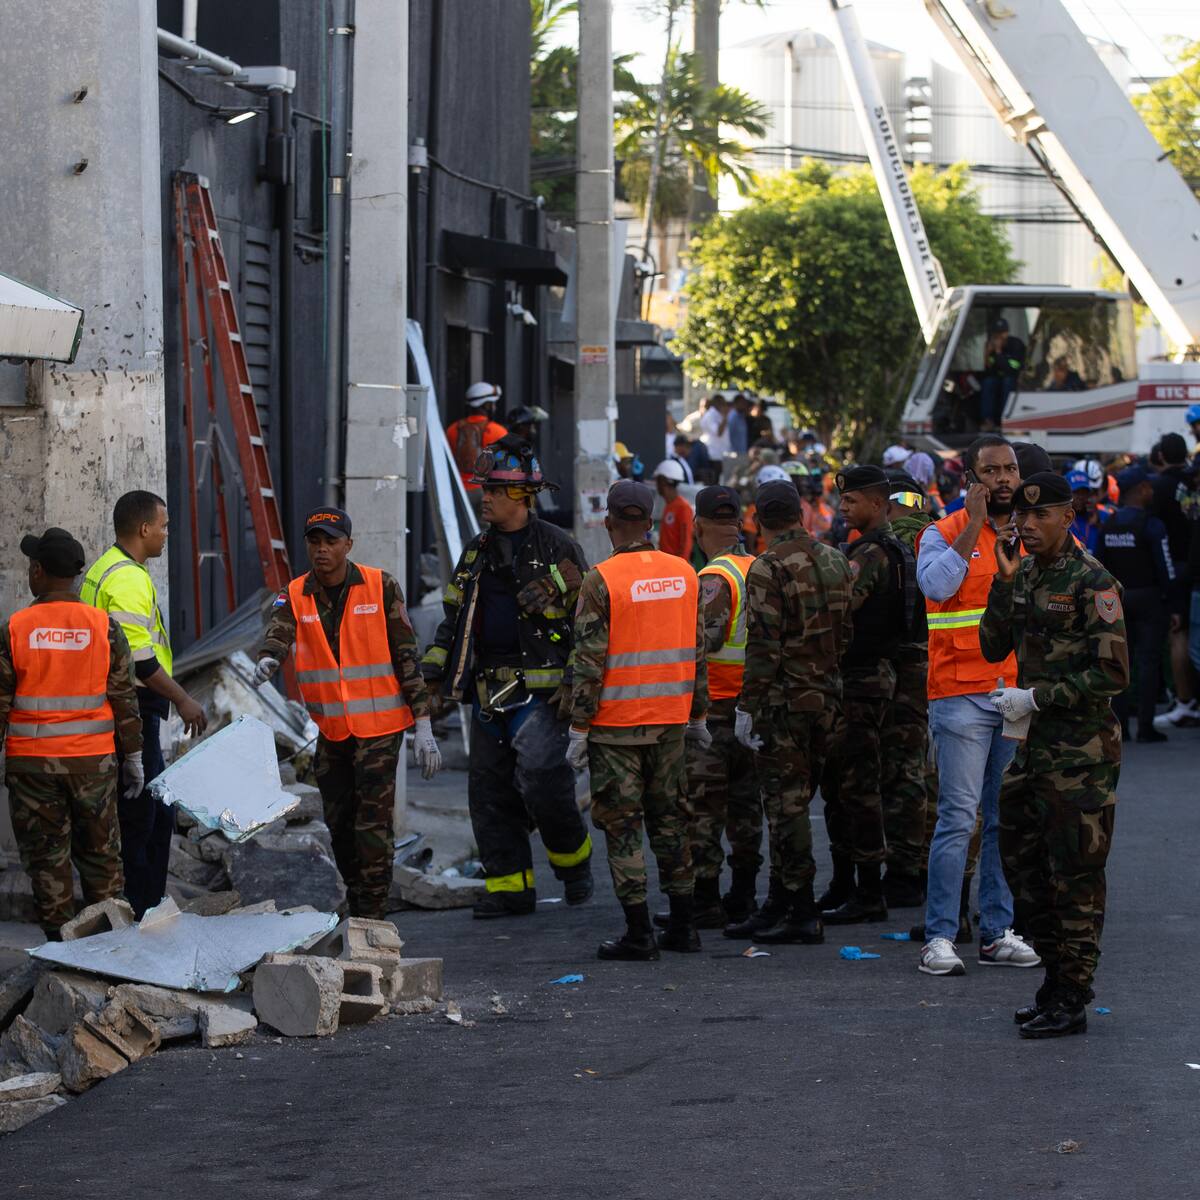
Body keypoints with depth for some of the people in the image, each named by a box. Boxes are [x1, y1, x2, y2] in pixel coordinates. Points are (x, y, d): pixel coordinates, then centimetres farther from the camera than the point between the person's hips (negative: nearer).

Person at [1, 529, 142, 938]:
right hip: (93, 761, 1)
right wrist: (133, 758, 8)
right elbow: (125, 700, -1)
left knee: (46, 857, 6)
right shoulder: (104, 627, -3)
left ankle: (59, 937, 7)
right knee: (100, 855, 11)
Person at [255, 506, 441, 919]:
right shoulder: (295, 596, 2)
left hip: (379, 726, -4)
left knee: (373, 826, -10)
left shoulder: (381, 587, -4)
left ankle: (373, 919, -6)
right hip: (330, 730, 4)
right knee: (338, 824, 12)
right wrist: (267, 660, -44)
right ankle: (356, 909, 27)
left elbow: (406, 657, -2)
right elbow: (279, 633, -19)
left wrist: (423, 728, -5)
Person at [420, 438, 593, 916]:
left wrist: (575, 682, -12)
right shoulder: (476, 552, 15)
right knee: (489, 790, 4)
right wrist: (435, 674, 11)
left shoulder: (557, 548, -4)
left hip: (541, 691, -7)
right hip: (489, 692, 7)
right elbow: (453, 618, 22)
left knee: (539, 777, -19)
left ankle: (573, 857, 5)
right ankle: (510, 885, 11)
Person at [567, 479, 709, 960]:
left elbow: (590, 661, -14)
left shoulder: (601, 579, -13)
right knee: (669, 819, 15)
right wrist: (698, 716, 19)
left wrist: (579, 729, -8)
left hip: (616, 724, -5)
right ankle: (682, 926, 17)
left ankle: (639, 933, 0)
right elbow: (699, 650, 10)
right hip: (670, 722, 5)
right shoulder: (684, 574, 4)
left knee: (622, 825, 1)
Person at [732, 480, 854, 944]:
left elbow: (764, 644, -17)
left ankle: (802, 914, -2)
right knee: (793, 801, 14)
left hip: (785, 697, -7)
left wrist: (747, 705, -13)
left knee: (786, 803, -2)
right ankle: (777, 907, 20)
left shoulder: (768, 569, -13)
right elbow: (848, 630, 13)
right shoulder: (835, 561, 8)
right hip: (829, 694, 7)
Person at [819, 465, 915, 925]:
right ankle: (843, 883, 21)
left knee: (857, 785, -8)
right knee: (837, 782, 15)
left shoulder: (871, 553, -17)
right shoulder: (893, 548, 17)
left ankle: (868, 894, -5)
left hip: (863, 677, -11)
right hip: (869, 672, 11)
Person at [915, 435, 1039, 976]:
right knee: (958, 816, -9)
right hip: (961, 693, -5)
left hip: (1020, 694, 5)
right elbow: (936, 584, -21)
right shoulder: (944, 533, -1)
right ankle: (939, 937, -5)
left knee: (1007, 819, 8)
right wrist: (973, 526, -18)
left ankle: (996, 932, 15)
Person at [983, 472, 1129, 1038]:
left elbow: (1113, 673, -17)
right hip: (1033, 743, 8)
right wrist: (1004, 583, -4)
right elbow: (993, 648, 7)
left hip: (1081, 752, -8)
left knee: (1075, 877, -2)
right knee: (1022, 864, 14)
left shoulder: (1091, 582, -14)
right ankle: (1058, 976, 26)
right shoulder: (1024, 573, 10)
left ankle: (1071, 1001, 4)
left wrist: (1036, 697, -17)